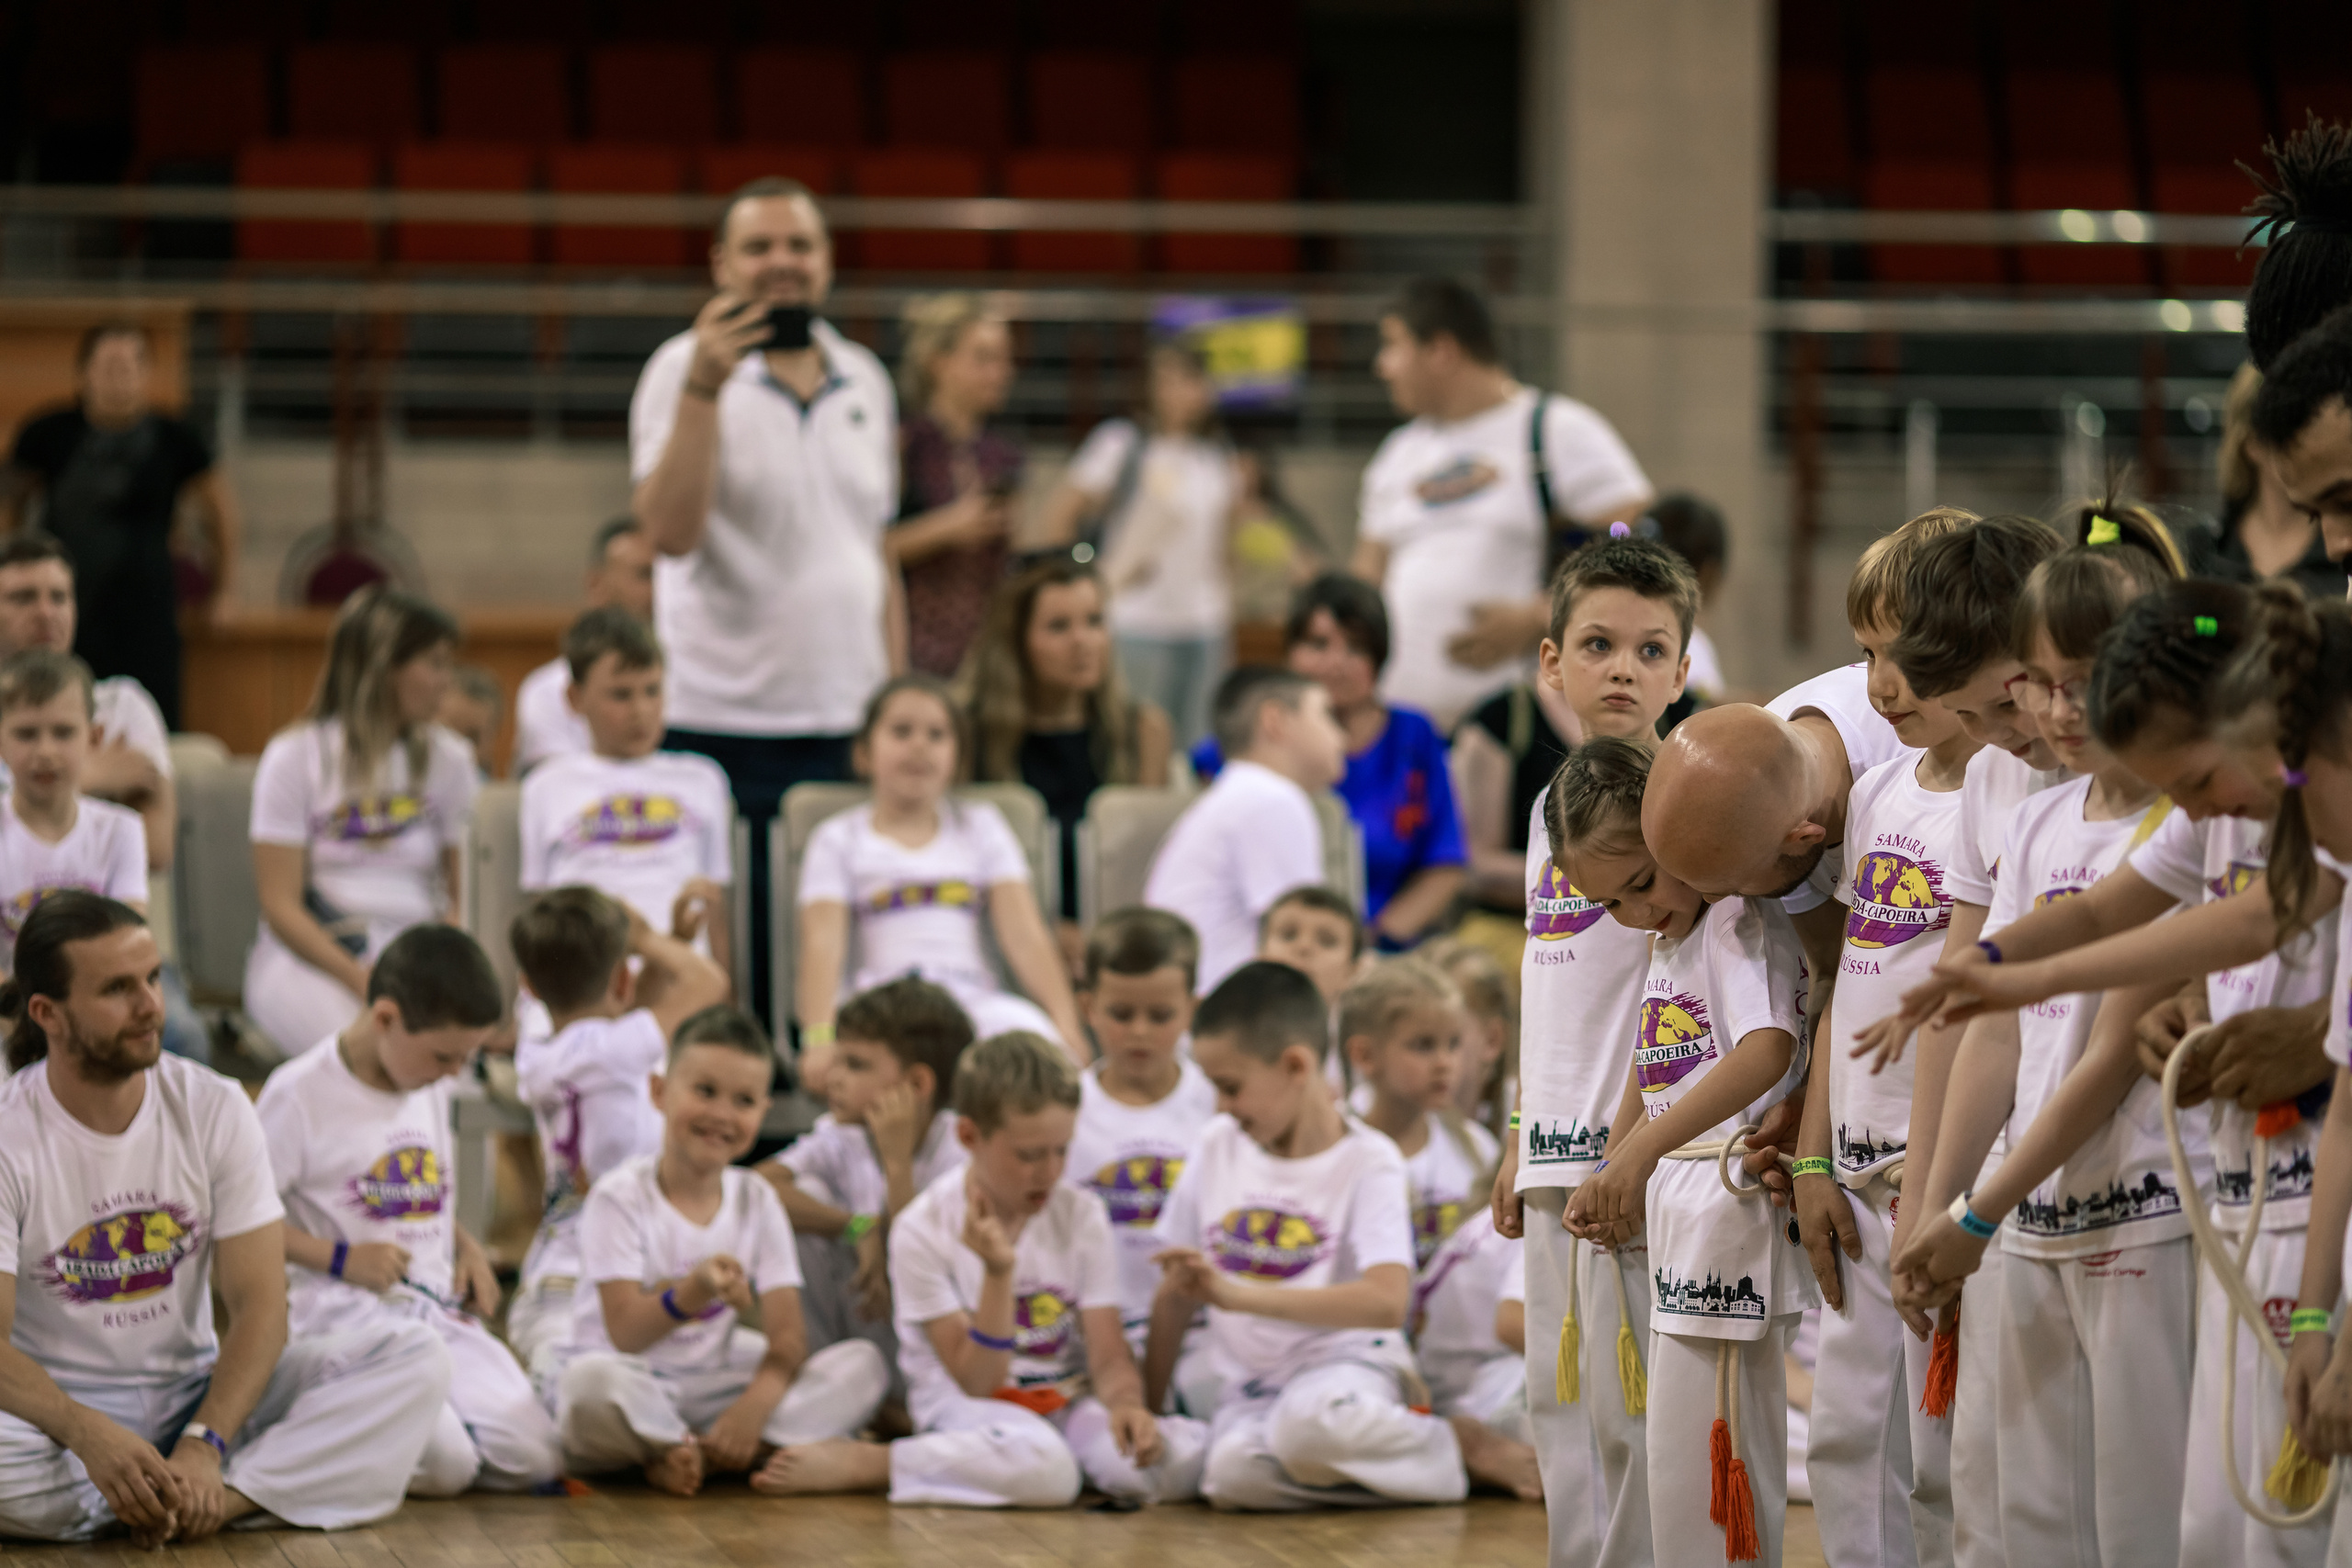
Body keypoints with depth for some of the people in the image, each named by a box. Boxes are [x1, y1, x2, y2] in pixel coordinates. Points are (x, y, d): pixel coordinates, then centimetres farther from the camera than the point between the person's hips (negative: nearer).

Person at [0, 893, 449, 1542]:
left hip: (199, 1395, 4)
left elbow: (260, 1305, -7)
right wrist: (88, 1434, -39)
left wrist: (203, 1444, -25)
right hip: (57, 1409, -4)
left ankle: (222, 1496, -32)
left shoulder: (215, 1110, -2)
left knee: (415, 1358, -17)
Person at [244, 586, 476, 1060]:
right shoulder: (295, 756, 1)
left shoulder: (447, 759, 15)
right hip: (305, 956, -3)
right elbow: (280, 906, -4)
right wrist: (362, 981, -18)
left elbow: (467, 896, 11)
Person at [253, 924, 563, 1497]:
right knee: (446, 1466, -27)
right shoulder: (301, 1093, -10)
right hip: (350, 1315, -7)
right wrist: (340, 1257, -18)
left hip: (440, 1310, 7)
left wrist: (466, 1248, 8)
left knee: (534, 1460, -11)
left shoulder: (433, 1088, 13)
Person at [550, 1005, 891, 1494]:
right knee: (592, 1381, -41)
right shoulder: (621, 1198, -8)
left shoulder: (756, 1201, 4)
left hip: (714, 1388, 5)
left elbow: (786, 1339, -4)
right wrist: (692, 1294, -39)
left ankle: (681, 1458, -25)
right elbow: (625, 1334, -18)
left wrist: (754, 1407, -25)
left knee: (864, 1365, -15)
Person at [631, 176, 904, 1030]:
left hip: (846, 727, 5)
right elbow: (670, 533, -17)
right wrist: (704, 388, -24)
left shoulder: (864, 380, 13)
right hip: (723, 725, -5)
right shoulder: (687, 369, -3)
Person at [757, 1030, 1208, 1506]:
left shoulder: (1081, 1217, 0)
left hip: (1069, 1401, 5)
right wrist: (999, 1273, -28)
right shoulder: (924, 1230, -12)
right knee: (1043, 1472, -40)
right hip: (965, 1402, -5)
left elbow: (1108, 1356, -5)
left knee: (1174, 1461, -27)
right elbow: (977, 1383, -14)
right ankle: (858, 1463, -24)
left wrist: (1125, 1403, -29)